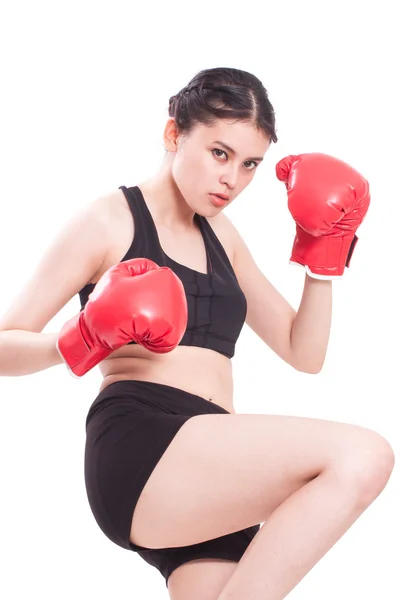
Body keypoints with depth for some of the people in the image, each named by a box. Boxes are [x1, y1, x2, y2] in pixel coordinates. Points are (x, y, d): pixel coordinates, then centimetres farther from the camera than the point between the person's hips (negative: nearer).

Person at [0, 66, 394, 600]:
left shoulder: (220, 237, 24)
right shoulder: (110, 220, 4)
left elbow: (305, 354, 24)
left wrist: (324, 255, 12)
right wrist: (79, 346, -18)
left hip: (212, 481, 8)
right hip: (139, 448, -8)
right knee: (361, 457, -27)